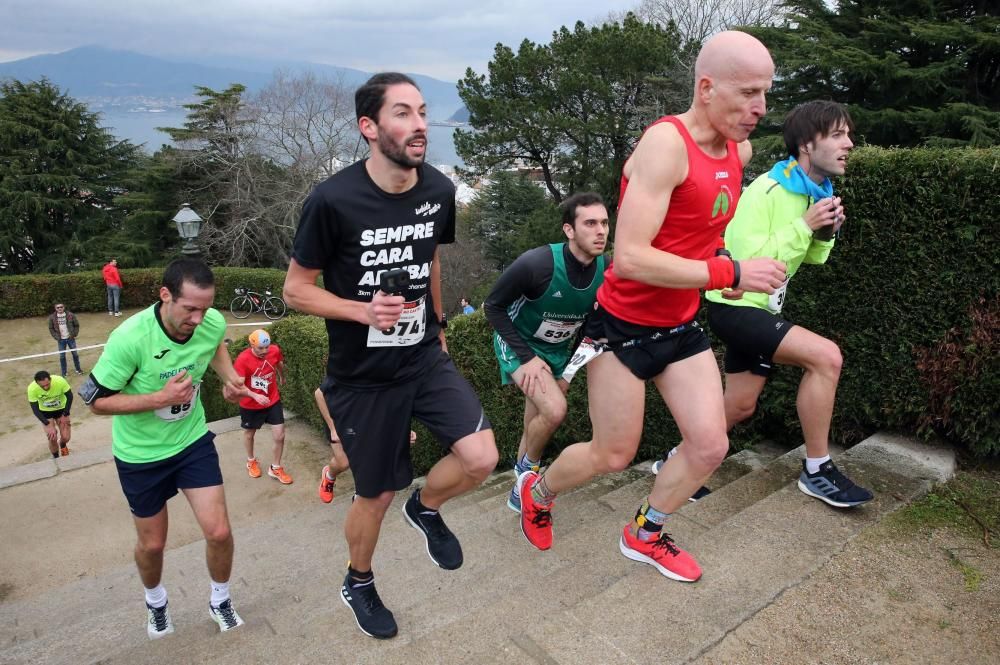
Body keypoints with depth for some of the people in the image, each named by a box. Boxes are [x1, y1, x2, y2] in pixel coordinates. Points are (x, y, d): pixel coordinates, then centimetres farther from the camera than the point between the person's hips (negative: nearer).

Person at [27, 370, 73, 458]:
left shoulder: (60, 381, -33)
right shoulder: (32, 388, -31)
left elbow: (69, 396, -14)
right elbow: (35, 409, -21)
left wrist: (65, 415, -12)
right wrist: (48, 425, -27)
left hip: (61, 409, 0)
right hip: (45, 412, 0)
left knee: (66, 438, -1)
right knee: (52, 439, -9)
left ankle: (62, 446, 36)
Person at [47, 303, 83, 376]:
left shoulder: (70, 315, -8)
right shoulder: (52, 317, -6)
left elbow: (76, 325, 2)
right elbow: (51, 328, 4)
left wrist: (74, 334, -4)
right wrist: (56, 337, -4)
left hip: (70, 338, 0)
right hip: (61, 340, 0)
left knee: (75, 354, 10)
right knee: (62, 356, 5)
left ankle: (78, 369, 28)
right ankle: (64, 373, 16)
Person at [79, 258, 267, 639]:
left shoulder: (213, 322, -18)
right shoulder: (130, 337, -31)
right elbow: (97, 400, -19)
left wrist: (230, 380, -9)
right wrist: (160, 398, -31)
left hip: (193, 440, 2)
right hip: (140, 453, -2)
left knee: (218, 532, -2)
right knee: (152, 543, 15)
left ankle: (220, 601, 28)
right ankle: (155, 601, 48)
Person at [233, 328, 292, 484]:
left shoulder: (275, 350, -15)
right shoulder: (243, 359, -28)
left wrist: (282, 378, 28)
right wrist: (256, 396, -43)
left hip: (273, 401, 3)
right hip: (250, 405, -2)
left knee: (280, 436, 1)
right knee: (249, 434, 21)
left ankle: (275, 468, 23)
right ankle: (251, 461, 49)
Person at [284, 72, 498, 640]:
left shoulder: (439, 191, -4)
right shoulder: (333, 201, -19)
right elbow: (296, 289, -10)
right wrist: (365, 311, -25)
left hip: (425, 358, 4)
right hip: (362, 377, -4)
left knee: (481, 459, -12)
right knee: (378, 493, 10)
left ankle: (426, 508, 24)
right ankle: (358, 584, 42)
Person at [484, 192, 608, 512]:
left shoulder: (605, 271, -17)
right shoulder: (537, 263, -32)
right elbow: (493, 306, -19)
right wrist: (526, 357, -21)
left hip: (558, 351, 5)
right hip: (519, 344, -5)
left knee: (537, 428, 11)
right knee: (555, 411, -24)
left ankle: (520, 491, 35)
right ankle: (527, 470, 6)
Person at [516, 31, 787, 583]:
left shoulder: (739, 150, 4)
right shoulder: (665, 144, -23)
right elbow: (629, 258, -31)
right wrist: (731, 273, -28)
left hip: (681, 328, 8)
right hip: (624, 327, -7)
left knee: (710, 446, 5)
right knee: (613, 454, 6)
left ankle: (644, 535, 30)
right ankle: (536, 491, 37)